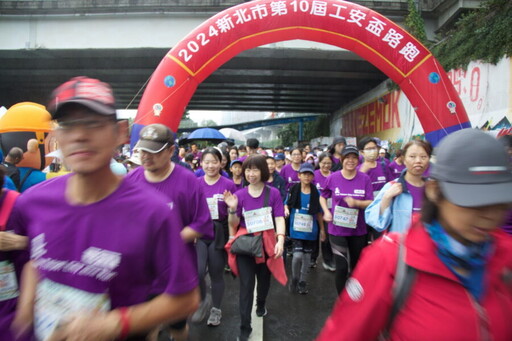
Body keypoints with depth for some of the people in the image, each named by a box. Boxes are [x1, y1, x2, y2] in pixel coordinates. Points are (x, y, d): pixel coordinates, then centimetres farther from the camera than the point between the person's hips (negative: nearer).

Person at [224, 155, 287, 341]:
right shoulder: (239, 194, -4)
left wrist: (280, 240, -25)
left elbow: (279, 219, -11)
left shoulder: (273, 193, -8)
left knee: (264, 278, 21)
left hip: (267, 242, 1)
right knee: (246, 285, -1)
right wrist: (232, 209, -21)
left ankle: (261, 305, 52)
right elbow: (234, 224, -2)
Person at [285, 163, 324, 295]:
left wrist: (322, 229, 8)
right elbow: (286, 205, 7)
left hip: (310, 230, 2)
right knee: (297, 255, -13)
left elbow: (319, 212, 5)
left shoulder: (316, 193, -2)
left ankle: (303, 282, 29)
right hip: (296, 229, -2)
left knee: (307, 256, 11)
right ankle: (294, 279, 13)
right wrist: (286, 210, -16)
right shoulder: (293, 190, -4)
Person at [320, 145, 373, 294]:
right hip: (337, 229, -2)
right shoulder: (333, 178, -6)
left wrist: (356, 202, -24)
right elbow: (322, 197, 10)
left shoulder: (365, 179, -6)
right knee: (342, 268, -5)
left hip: (358, 230, 2)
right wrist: (326, 212, -7)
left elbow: (371, 203, -6)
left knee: (356, 266, 19)